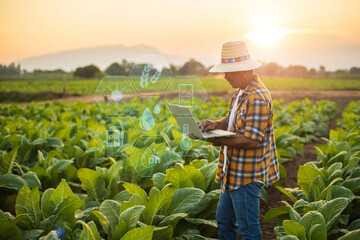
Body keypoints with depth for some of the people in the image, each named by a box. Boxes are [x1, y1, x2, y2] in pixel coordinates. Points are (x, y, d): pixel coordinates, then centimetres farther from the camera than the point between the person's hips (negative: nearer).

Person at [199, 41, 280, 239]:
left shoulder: (257, 98, -23)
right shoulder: (240, 93, 10)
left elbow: (251, 140, -26)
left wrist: (218, 140, -23)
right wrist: (216, 124, -4)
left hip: (246, 177, -10)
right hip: (233, 172, 10)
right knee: (224, 220, 22)